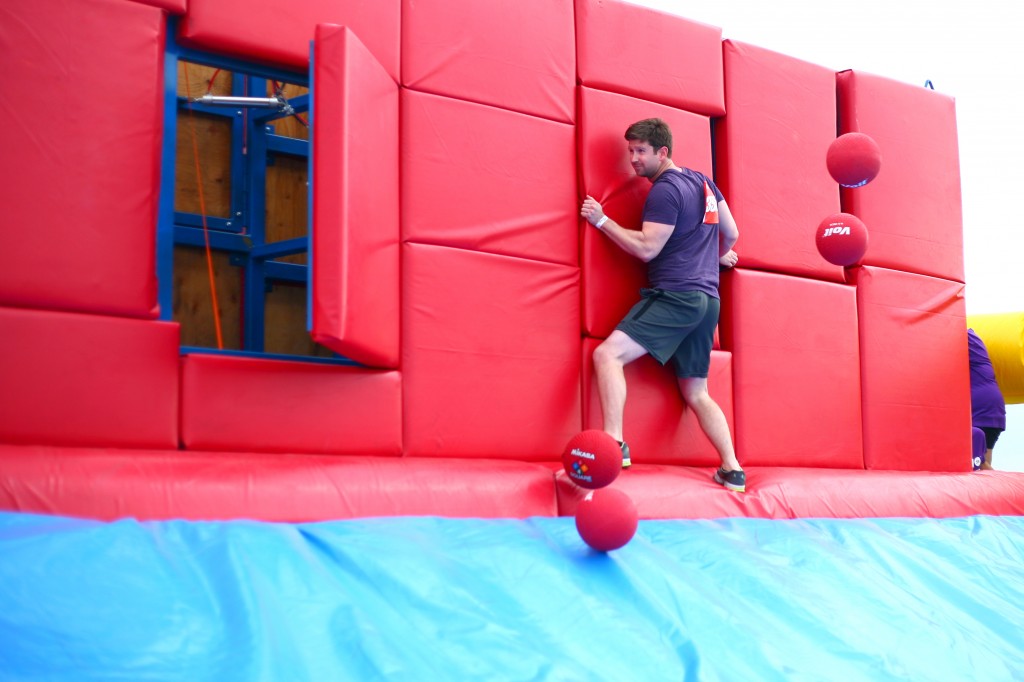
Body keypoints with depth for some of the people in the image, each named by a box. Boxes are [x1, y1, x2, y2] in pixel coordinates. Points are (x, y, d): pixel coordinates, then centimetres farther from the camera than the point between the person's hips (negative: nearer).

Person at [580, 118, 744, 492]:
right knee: (696, 393, 14)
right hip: (707, 300, 9)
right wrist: (718, 257, 45)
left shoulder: (665, 190, -8)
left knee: (607, 354, -17)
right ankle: (733, 470, 9)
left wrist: (601, 219, -5)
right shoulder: (703, 182, 17)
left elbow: (646, 248, -12)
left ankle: (614, 444, -30)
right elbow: (731, 234, 24)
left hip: (674, 297, -9)